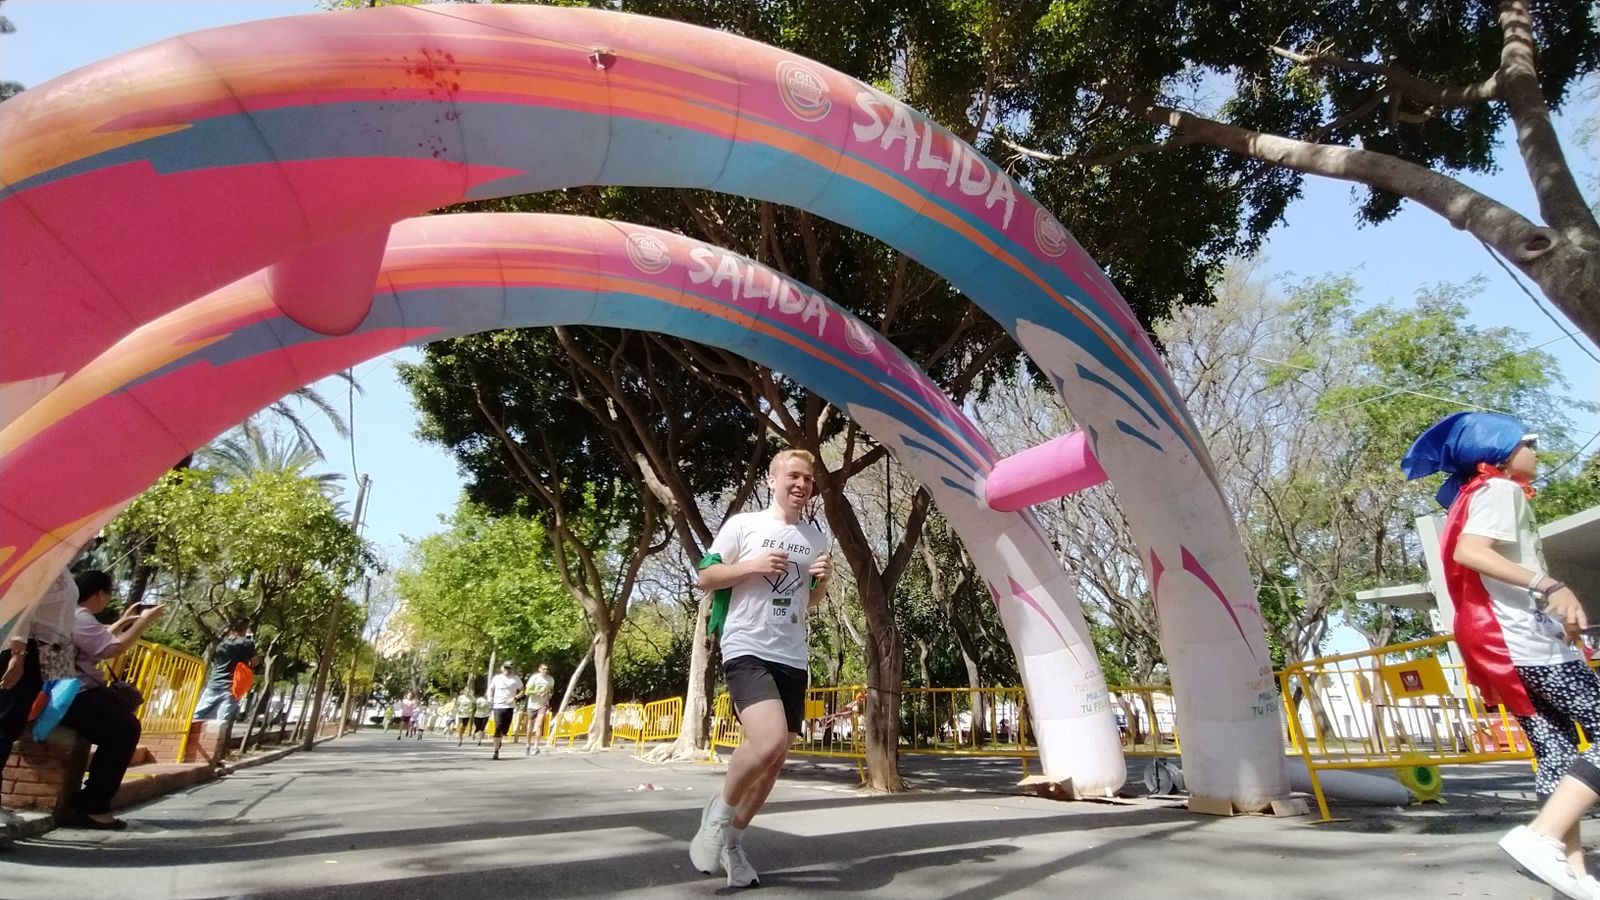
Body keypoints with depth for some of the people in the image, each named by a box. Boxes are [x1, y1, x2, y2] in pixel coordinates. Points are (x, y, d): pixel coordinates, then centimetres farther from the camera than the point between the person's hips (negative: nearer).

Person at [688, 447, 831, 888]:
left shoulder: (816, 537, 13)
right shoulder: (743, 524, -1)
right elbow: (706, 577, 1)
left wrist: (823, 579, 1)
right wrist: (753, 565, -14)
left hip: (792, 658, 6)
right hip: (747, 650, -6)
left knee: (775, 758, 9)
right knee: (769, 742, -24)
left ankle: (732, 840, 31)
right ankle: (719, 813, 5)